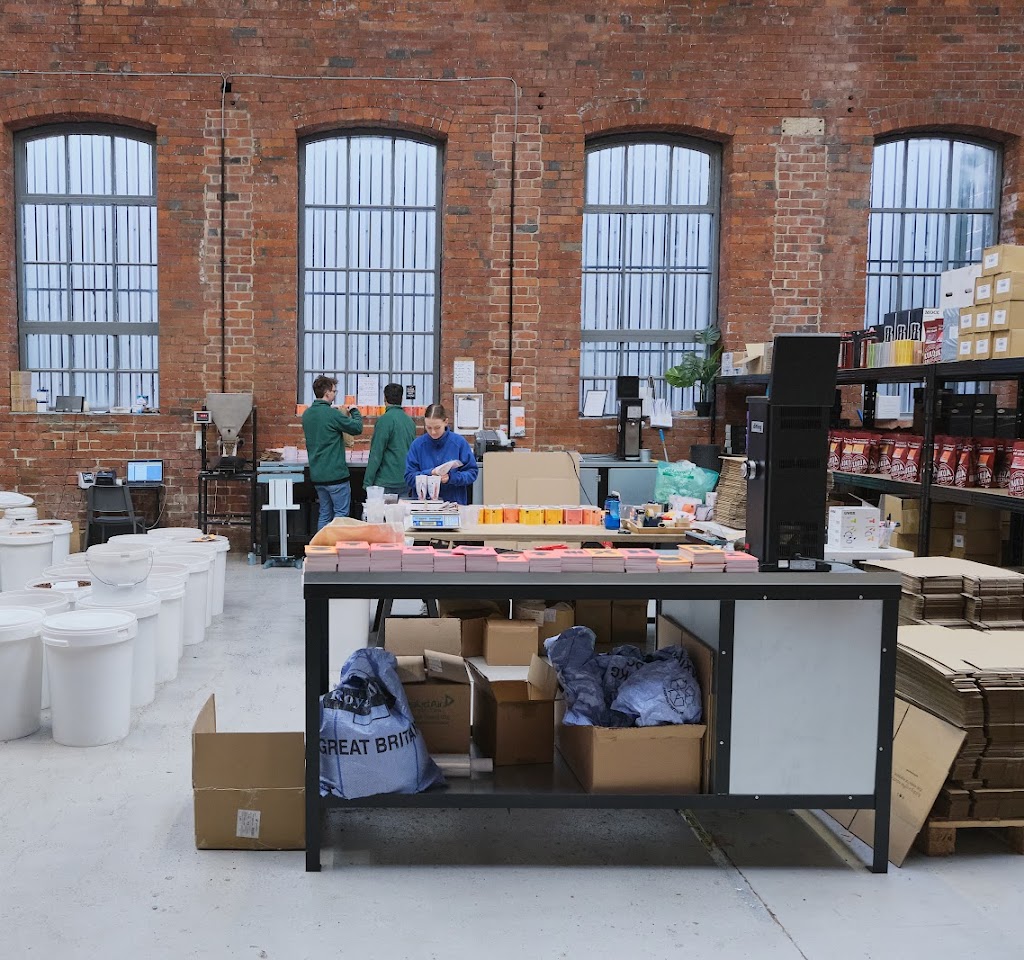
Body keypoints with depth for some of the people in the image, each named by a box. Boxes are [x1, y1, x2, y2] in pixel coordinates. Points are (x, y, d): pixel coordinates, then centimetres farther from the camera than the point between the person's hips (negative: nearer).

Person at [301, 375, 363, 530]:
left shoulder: (307, 414, 8)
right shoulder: (332, 414, -16)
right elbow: (357, 428, -7)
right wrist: (355, 411, 10)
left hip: (317, 475, 8)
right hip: (335, 474, -8)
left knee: (324, 514, 14)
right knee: (341, 514, 1)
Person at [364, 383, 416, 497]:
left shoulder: (385, 420, -12)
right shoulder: (410, 420, 8)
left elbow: (376, 454, -14)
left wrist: (367, 482, -10)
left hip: (387, 483, -7)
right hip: (406, 483, 7)